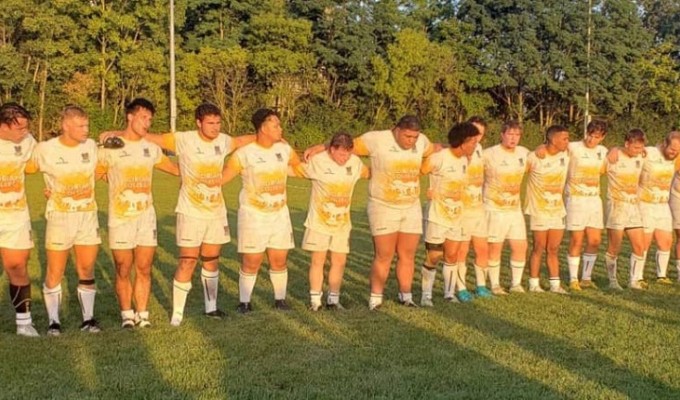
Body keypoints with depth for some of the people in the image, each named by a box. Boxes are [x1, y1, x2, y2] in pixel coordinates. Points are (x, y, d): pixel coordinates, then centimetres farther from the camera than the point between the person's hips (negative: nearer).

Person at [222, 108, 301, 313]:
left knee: (279, 260, 9)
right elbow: (221, 178, -7)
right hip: (253, 216, -4)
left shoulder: (284, 149, 2)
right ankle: (244, 302, 15)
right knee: (251, 262, 0)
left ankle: (280, 299, 24)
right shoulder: (244, 154, -10)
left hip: (280, 214, 4)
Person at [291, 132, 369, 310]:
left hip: (342, 222, 4)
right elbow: (293, 170, -4)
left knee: (339, 261, 6)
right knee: (318, 260, 2)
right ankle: (315, 300, 12)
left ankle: (333, 299, 18)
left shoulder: (355, 162, -2)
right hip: (319, 222, -3)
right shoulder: (316, 161, -14)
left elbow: (370, 173, 17)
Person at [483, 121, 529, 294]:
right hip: (495, 209, -5)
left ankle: (516, 284, 19)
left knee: (520, 247, 5)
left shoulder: (524, 153, 5)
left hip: (515, 209, 5)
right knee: (495, 248, 1)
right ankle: (495, 285, 14)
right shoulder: (489, 154, -13)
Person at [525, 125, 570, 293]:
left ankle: (555, 284, 15)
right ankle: (534, 283, 12)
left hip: (558, 209, 5)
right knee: (539, 248, 2)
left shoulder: (566, 153, 0)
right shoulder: (534, 157, -14)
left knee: (554, 249, 10)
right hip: (539, 209, -5)